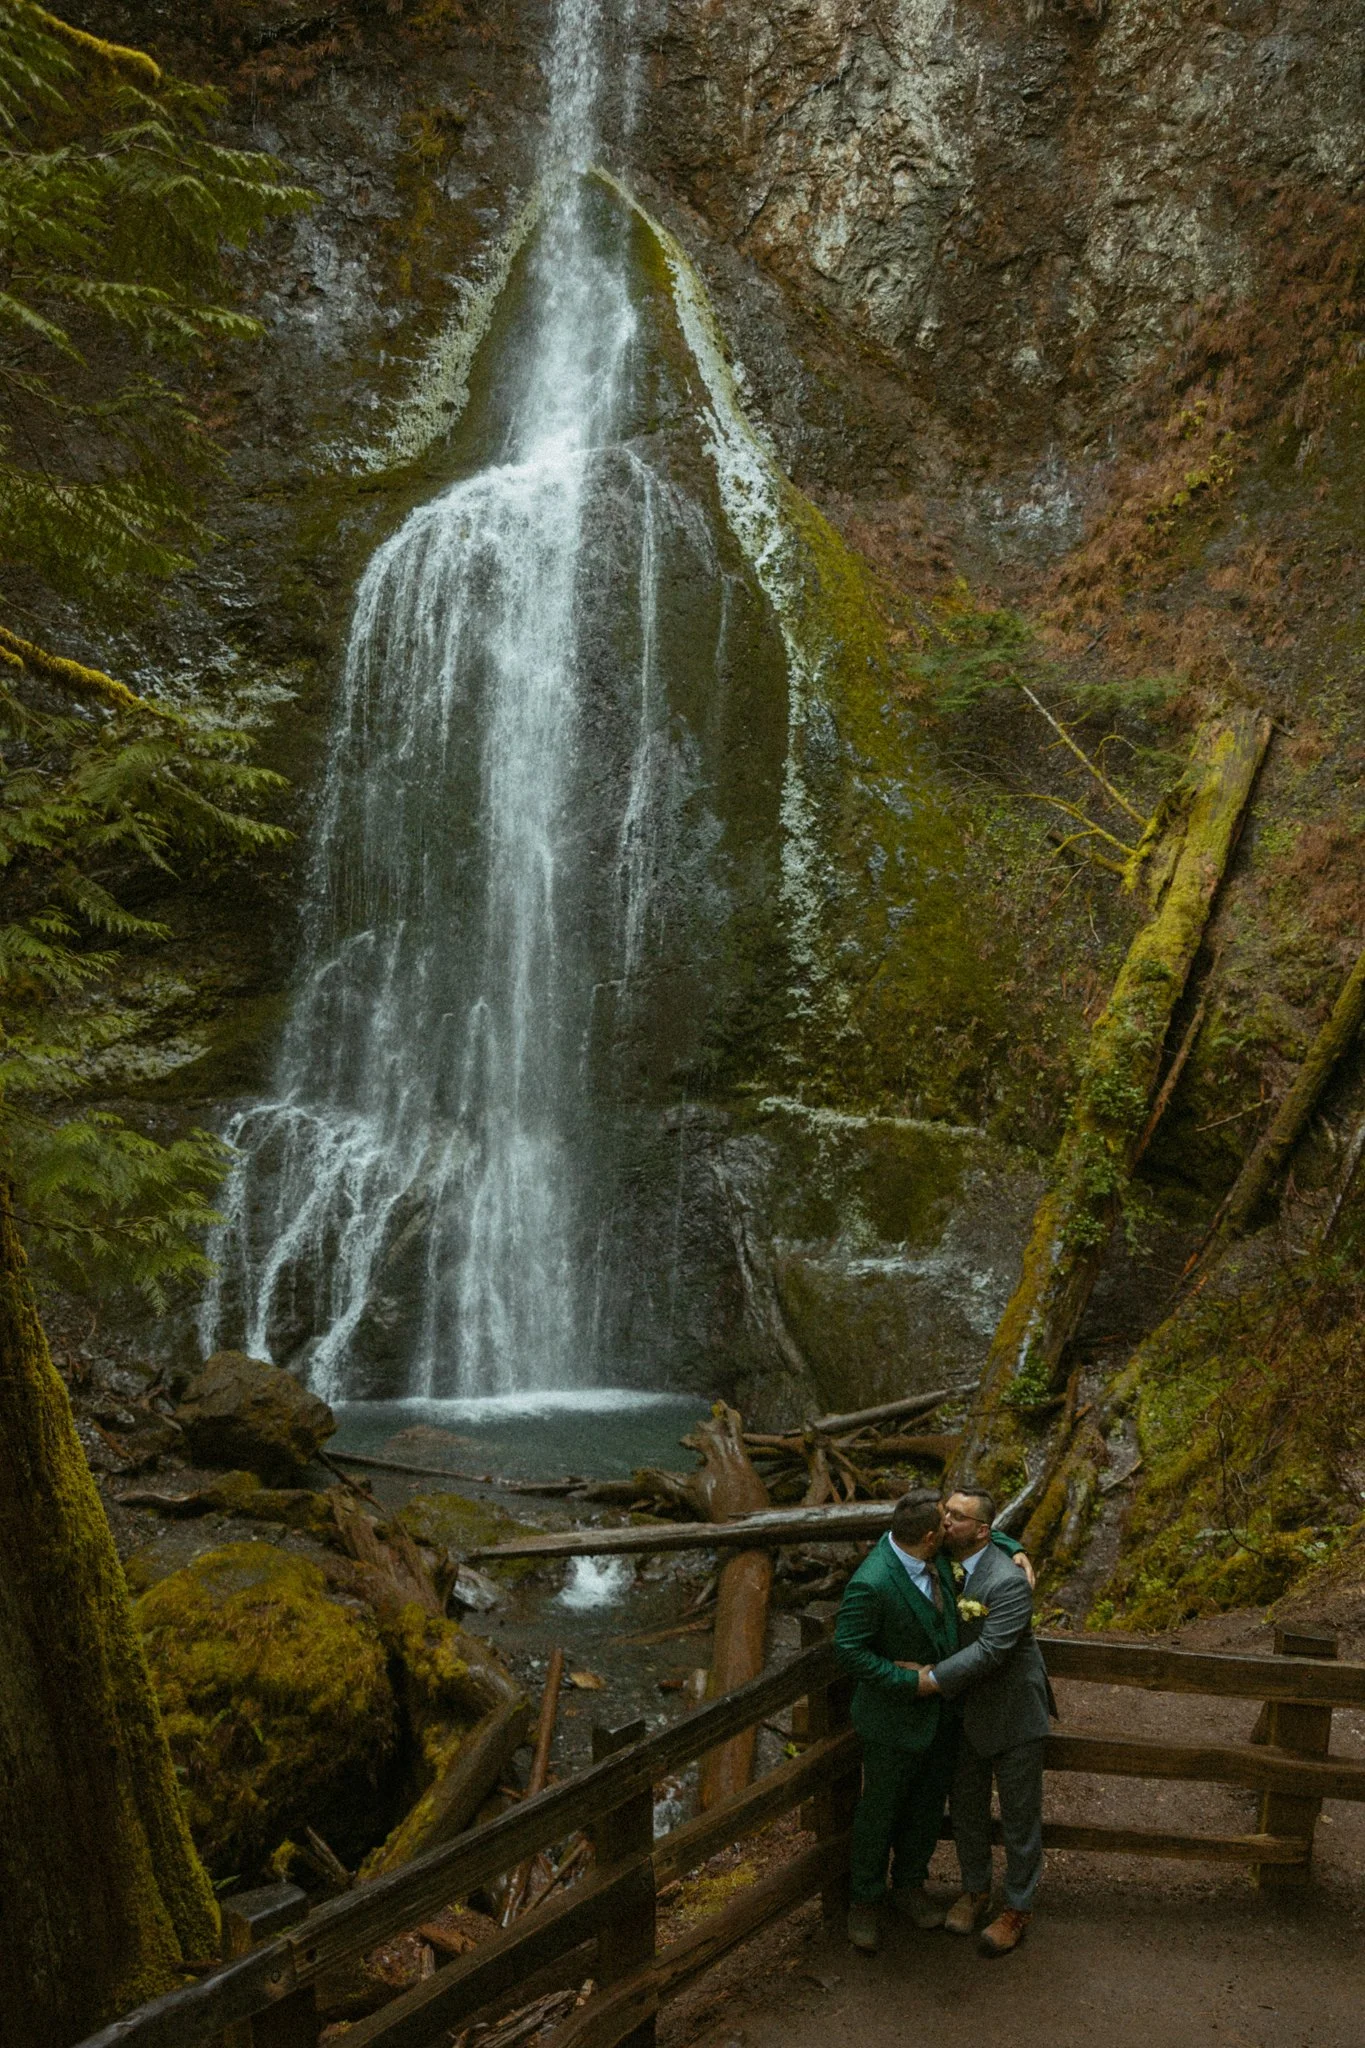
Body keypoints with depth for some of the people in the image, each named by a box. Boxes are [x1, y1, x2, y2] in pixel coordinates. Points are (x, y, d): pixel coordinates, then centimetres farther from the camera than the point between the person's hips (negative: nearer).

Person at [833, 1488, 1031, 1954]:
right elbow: (848, 1649, -26)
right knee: (880, 1809, 14)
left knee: (929, 1803, 22)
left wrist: (1015, 1550, -8)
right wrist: (909, 1681, -24)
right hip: (895, 1715, -7)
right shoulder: (871, 1585, -34)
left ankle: (908, 1885, 44)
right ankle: (866, 1900, 35)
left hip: (942, 1707, 7)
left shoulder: (932, 1551, -13)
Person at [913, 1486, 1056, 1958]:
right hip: (965, 1711, 6)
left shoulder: (1008, 1582, -29)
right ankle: (975, 1889, 42)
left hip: (1013, 1712, -6)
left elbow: (990, 1650, -32)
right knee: (966, 1806, 20)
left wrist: (935, 1679, -29)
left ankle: (1017, 1909, 30)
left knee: (1019, 1815, 11)